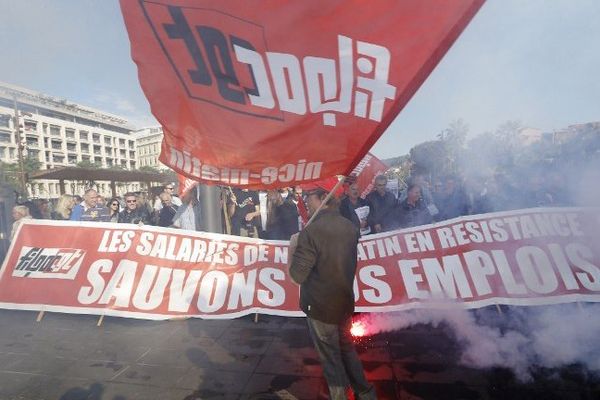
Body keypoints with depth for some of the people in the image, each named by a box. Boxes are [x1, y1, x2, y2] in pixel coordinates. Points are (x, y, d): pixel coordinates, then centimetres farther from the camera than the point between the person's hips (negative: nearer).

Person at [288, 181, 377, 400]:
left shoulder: (311, 231, -23)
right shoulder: (350, 227, -2)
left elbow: (297, 275, -21)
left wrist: (293, 245, -7)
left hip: (320, 306, -6)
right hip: (345, 301, 6)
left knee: (331, 357, 13)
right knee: (347, 349, 24)